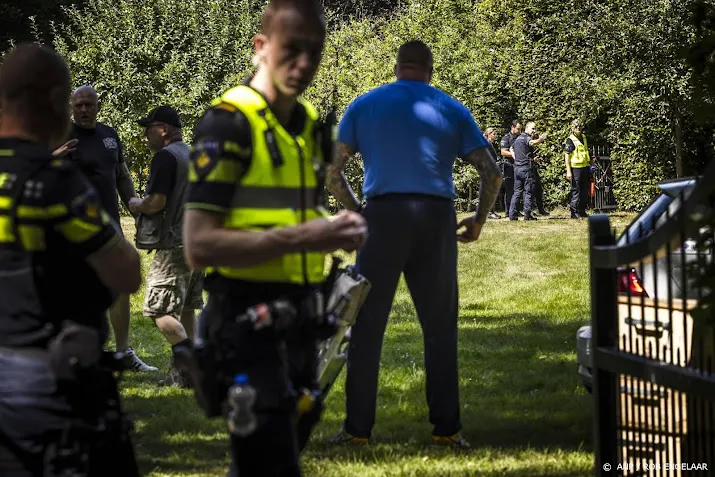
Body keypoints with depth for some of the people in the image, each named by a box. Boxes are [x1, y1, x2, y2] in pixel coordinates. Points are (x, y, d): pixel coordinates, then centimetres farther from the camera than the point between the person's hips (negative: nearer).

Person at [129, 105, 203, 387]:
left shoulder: (165, 157, -12)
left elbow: (156, 202, -20)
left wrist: (136, 204, 0)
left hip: (174, 244, -9)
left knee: (160, 310, -8)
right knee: (185, 308, 13)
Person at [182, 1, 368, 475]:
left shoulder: (311, 124, 12)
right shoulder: (228, 123, -14)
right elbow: (199, 245, -20)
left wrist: (336, 231, 6)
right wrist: (299, 238, -24)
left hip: (300, 323, 8)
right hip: (248, 323, -8)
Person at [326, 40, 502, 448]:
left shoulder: (364, 106, 10)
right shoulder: (452, 110, 11)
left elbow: (333, 172, 5)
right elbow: (492, 172, 5)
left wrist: (355, 211, 16)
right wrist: (479, 220, 16)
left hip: (383, 217, -1)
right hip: (436, 221, 1)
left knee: (367, 327, 5)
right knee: (440, 328, 8)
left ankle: (358, 428, 4)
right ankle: (447, 429, 7)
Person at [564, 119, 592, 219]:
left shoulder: (584, 138, 14)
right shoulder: (570, 140, -8)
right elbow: (567, 155, -11)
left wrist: (589, 163, 24)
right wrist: (568, 171, -17)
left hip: (585, 167, 7)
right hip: (576, 168, -7)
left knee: (585, 191, 11)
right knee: (576, 191, -5)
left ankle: (582, 211, 20)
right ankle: (574, 212, -2)